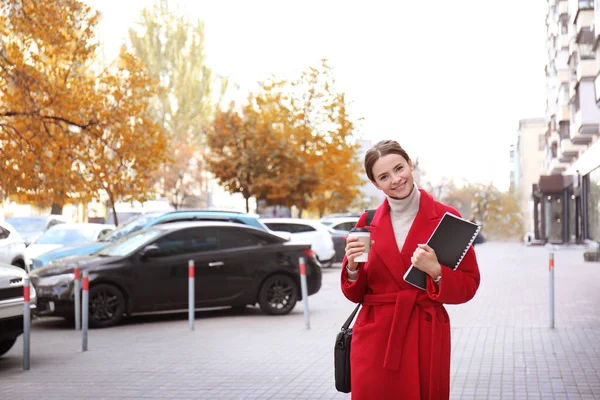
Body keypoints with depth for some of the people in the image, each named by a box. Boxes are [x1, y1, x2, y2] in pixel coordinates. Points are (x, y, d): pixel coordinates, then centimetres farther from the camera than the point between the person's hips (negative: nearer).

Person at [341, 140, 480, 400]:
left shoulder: (446, 218, -2)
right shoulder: (368, 222, 5)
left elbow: (469, 286, -1)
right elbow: (355, 294, 7)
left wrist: (435, 271, -18)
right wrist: (353, 266, -12)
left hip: (427, 338, -1)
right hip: (375, 338, 2)